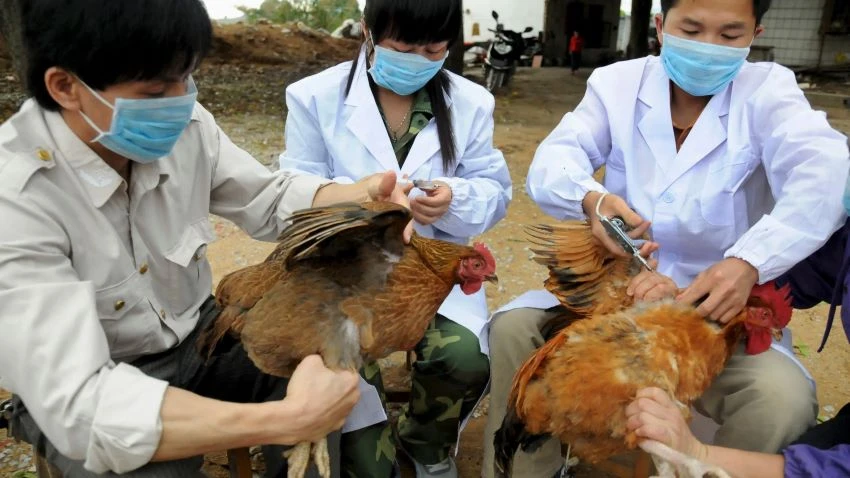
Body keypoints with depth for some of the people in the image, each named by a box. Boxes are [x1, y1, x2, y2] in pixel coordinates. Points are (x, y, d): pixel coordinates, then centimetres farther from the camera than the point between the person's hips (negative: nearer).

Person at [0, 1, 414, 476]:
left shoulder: (185, 125, -16)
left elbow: (271, 198, 0)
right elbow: (78, 404, -36)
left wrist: (364, 196, -21)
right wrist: (288, 419, -43)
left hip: (196, 335, 4)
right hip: (86, 396, -4)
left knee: (332, 389, -12)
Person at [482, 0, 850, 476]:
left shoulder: (768, 90, -3)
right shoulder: (617, 82, 1)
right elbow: (551, 164, -12)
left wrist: (747, 262, -41)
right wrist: (591, 199, -37)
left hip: (722, 308, -1)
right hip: (614, 287, 2)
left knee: (784, 400, -27)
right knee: (513, 327, -18)